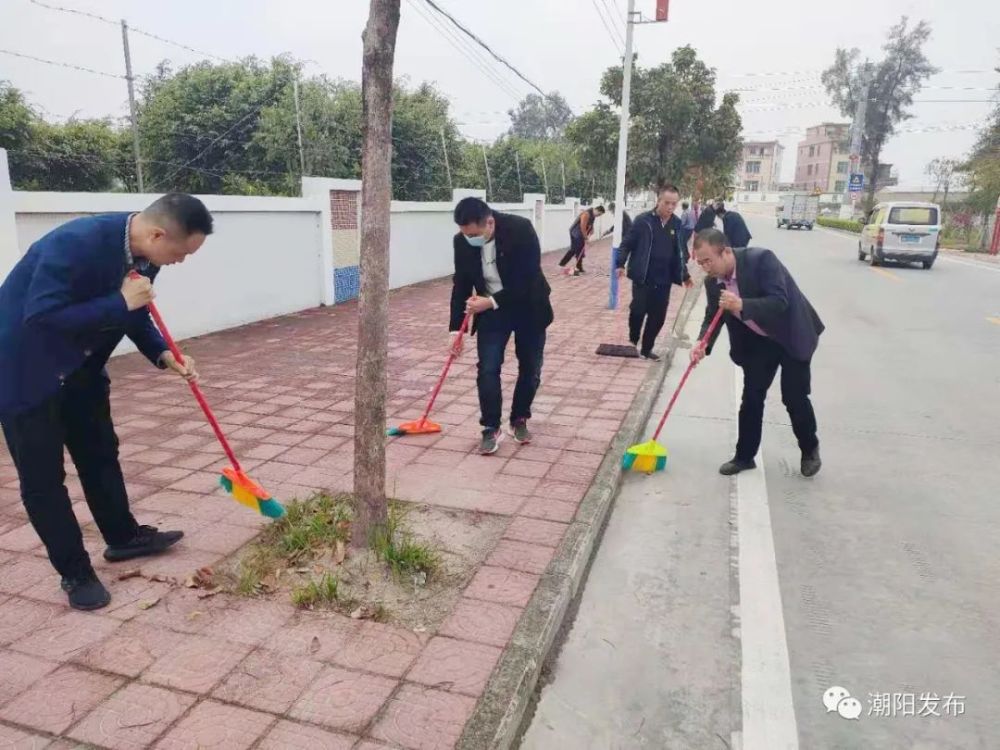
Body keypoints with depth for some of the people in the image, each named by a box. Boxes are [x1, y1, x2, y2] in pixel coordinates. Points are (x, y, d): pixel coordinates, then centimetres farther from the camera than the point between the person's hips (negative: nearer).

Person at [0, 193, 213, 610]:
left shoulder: (144, 254, -8)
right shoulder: (76, 242, -32)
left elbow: (135, 315, 5)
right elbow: (41, 316, -34)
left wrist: (163, 355, -10)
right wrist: (121, 302, -33)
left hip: (79, 366, 8)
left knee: (100, 453, 17)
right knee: (43, 477, 2)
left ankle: (123, 536, 35)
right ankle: (75, 572, 16)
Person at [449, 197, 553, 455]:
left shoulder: (521, 229, -26)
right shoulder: (462, 241, -13)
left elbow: (528, 279, -25)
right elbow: (461, 285, -4)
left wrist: (491, 302, -28)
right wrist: (457, 327, -6)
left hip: (528, 308, -2)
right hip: (490, 310, 2)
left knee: (530, 369, 8)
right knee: (488, 370, -7)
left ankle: (519, 419, 28)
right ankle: (491, 428, 6)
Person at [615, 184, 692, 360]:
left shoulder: (676, 224, 6)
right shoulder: (643, 220, -8)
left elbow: (679, 251, 16)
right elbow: (627, 243, -4)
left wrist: (684, 274, 18)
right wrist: (621, 264, -15)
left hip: (664, 280, 4)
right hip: (642, 278, -4)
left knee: (658, 317, 5)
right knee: (638, 311, -7)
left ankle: (646, 348, 21)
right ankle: (633, 342, 19)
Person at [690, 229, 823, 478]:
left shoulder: (761, 259, -29)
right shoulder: (712, 281, -11)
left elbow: (779, 302, -33)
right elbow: (713, 316, -3)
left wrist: (742, 305, -49)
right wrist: (703, 344, -23)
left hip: (791, 335, -5)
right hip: (757, 341, 5)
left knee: (794, 397, 1)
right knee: (751, 397, 5)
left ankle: (810, 449, 25)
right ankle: (744, 456, 17)